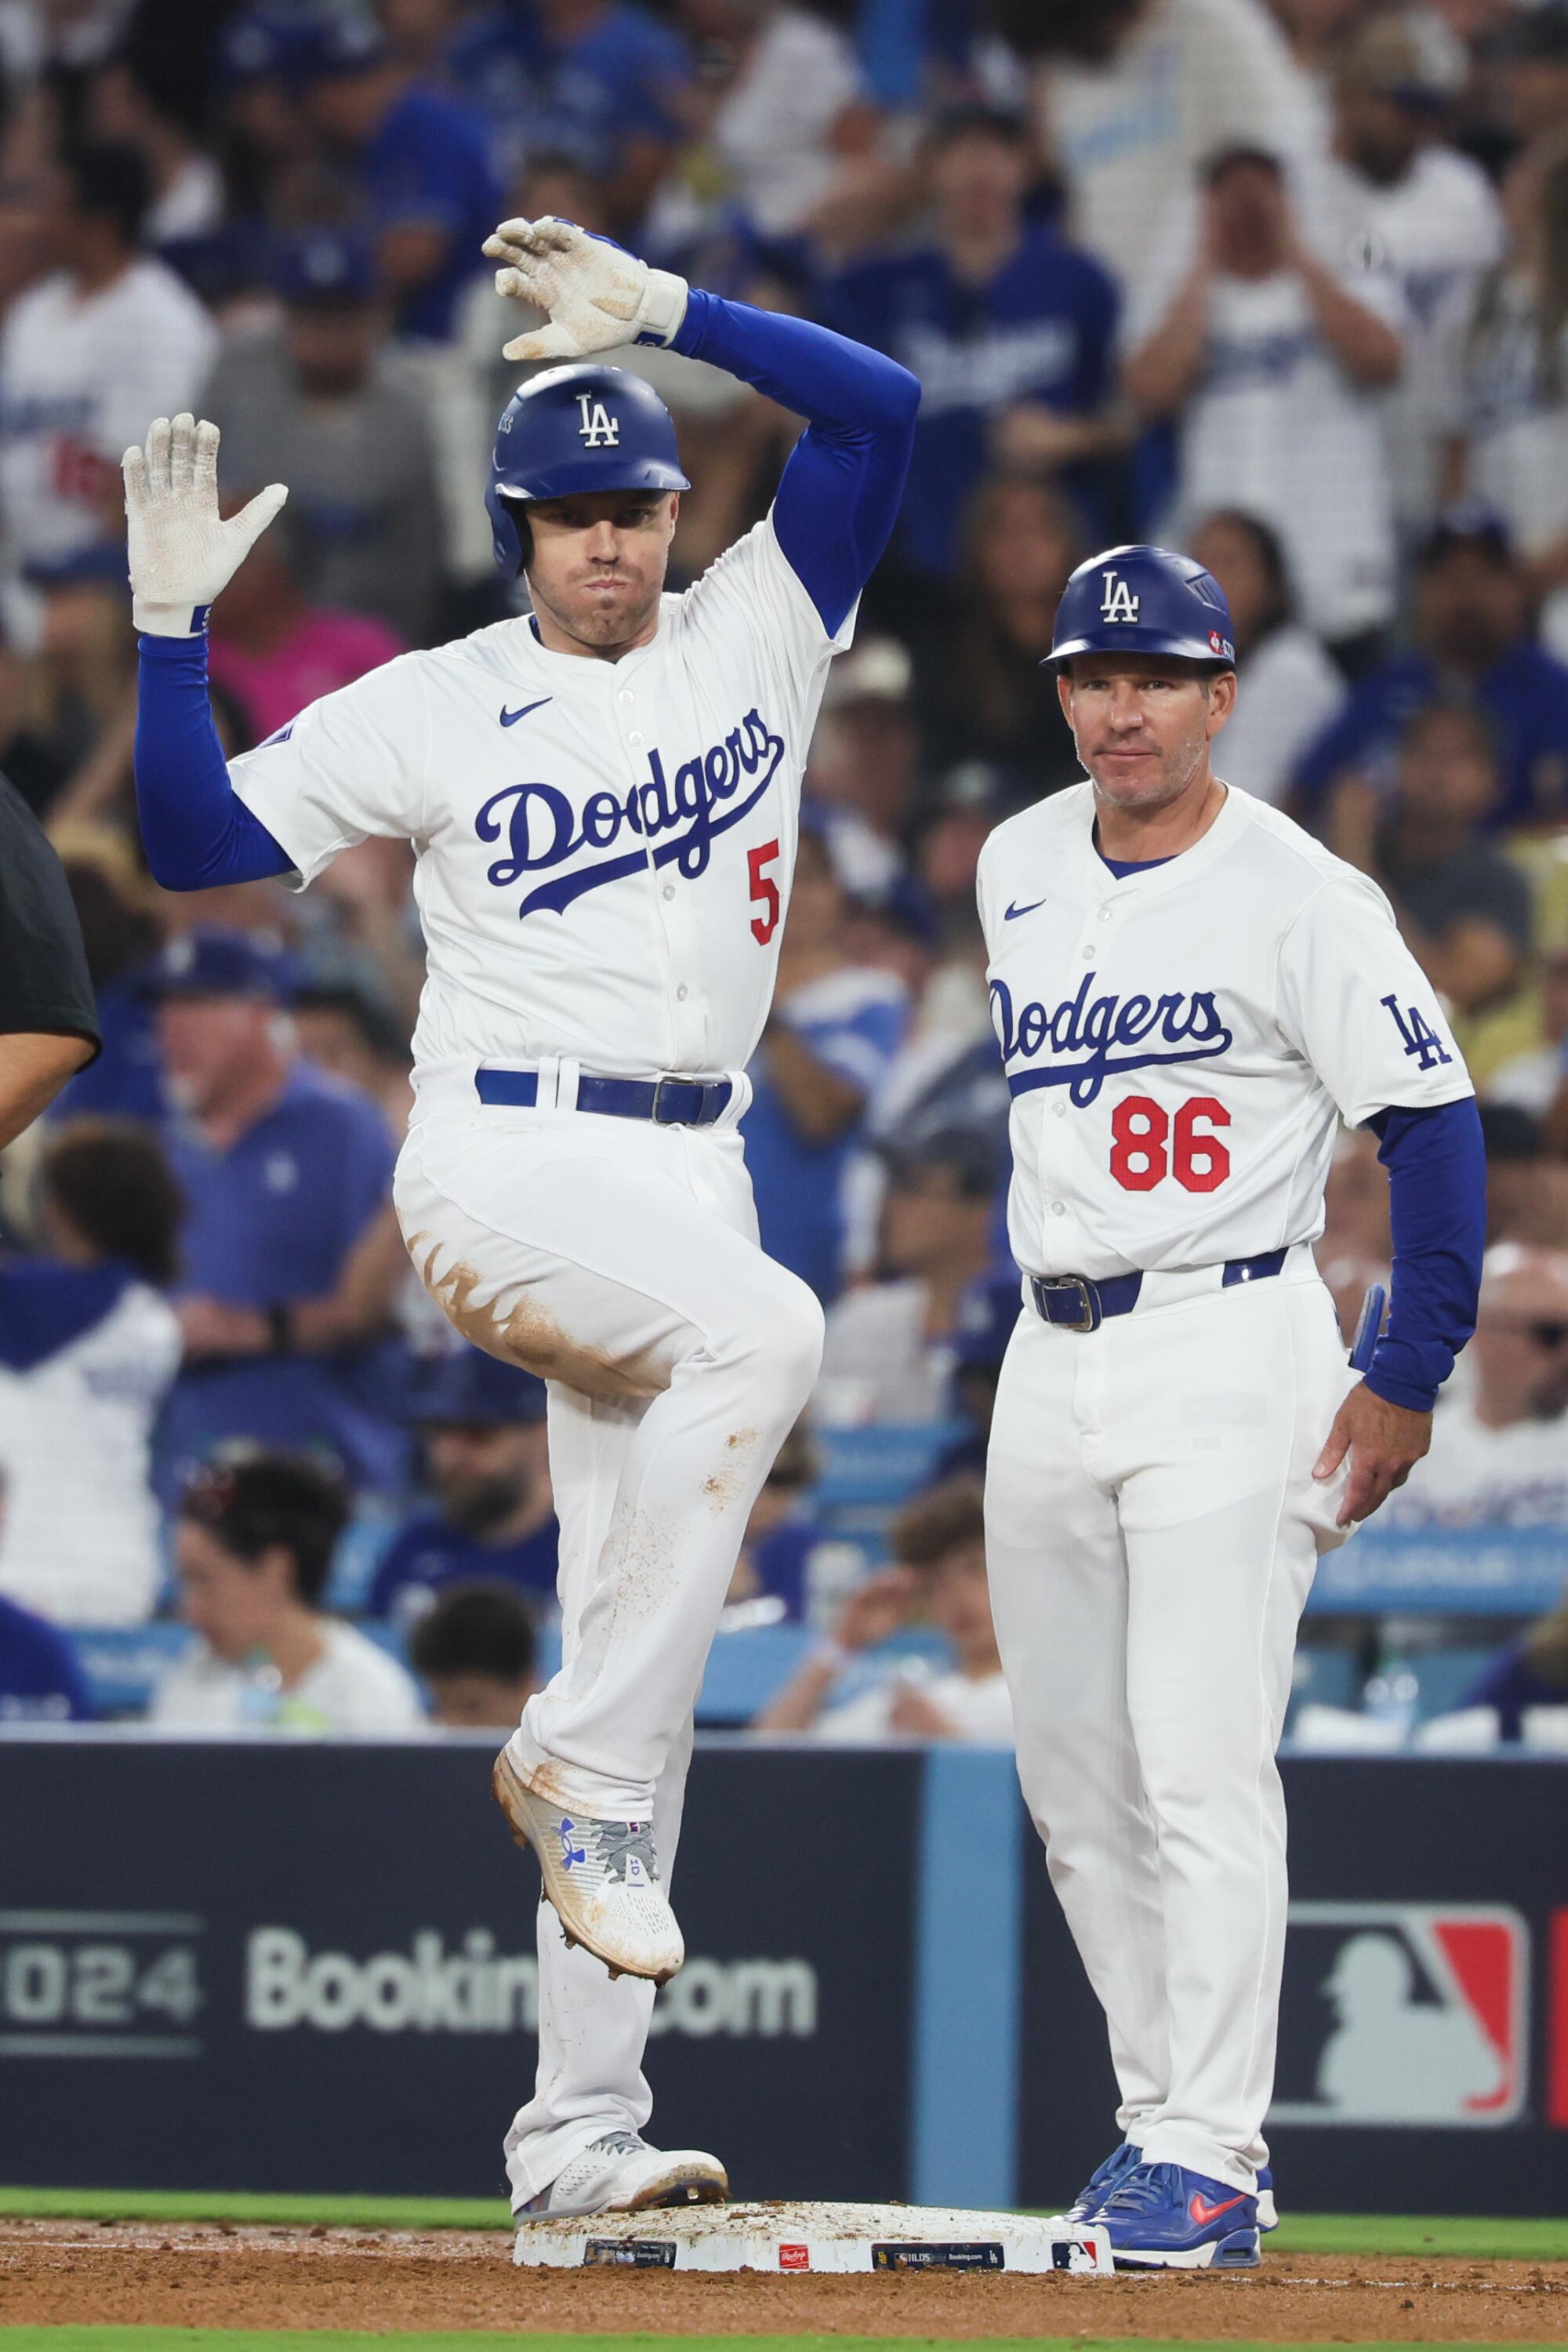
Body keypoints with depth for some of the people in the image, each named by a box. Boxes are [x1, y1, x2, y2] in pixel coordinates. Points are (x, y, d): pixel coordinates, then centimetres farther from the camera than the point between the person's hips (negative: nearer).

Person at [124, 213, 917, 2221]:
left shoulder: (752, 642, 10)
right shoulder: (431, 710, 3)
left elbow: (876, 406, 3)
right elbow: (193, 840, -1)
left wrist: (663, 310, -5)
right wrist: (174, 620, -9)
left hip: (685, 1178, 4)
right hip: (506, 1167, -4)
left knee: (644, 1657, 1)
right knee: (760, 1330, -35)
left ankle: (578, 2129, 1)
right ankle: (580, 1763, -25)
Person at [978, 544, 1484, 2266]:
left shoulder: (1299, 896, -11)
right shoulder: (1018, 868, 10)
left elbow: (1433, 1121, -11)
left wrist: (1413, 1376, -14)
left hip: (1233, 1351, -7)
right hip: (1050, 1363, 7)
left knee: (1202, 1755, -14)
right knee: (1074, 1776, 8)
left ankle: (1210, 2163, -14)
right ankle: (1164, 2113, 19)